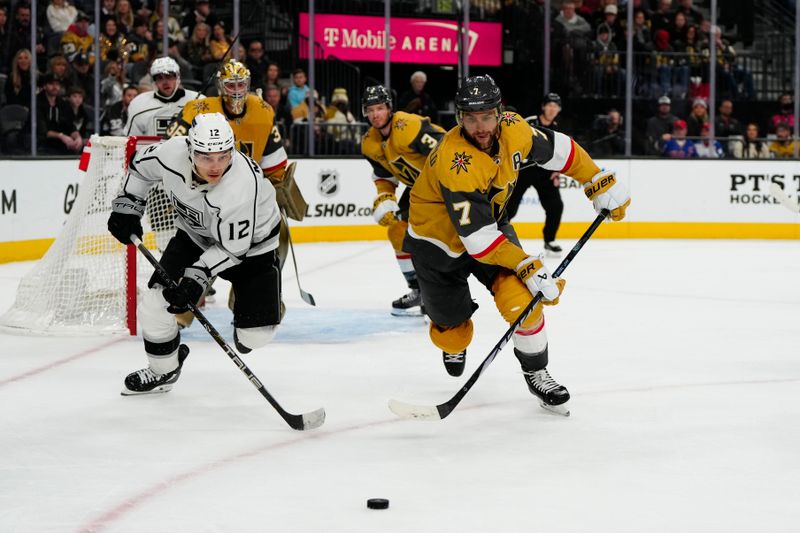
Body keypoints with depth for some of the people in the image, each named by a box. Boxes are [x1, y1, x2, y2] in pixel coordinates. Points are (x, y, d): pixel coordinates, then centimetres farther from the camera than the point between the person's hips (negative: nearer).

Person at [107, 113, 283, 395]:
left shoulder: (242, 187, -40)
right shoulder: (171, 153, -27)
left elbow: (232, 248, -29)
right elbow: (140, 166, -2)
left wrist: (197, 277, -35)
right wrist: (126, 208, -4)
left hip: (250, 241, -4)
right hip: (195, 233, 4)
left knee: (256, 333, -10)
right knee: (156, 303, -8)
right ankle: (163, 371, 18)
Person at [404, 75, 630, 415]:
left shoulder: (512, 130, -19)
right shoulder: (454, 162, -37)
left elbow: (558, 150, 1)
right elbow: (478, 237, -36)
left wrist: (602, 185, 0)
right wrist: (530, 269, -36)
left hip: (491, 220, 4)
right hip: (439, 238, -4)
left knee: (521, 297, -18)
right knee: (451, 327, 6)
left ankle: (536, 373, 3)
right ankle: (454, 345, 45)